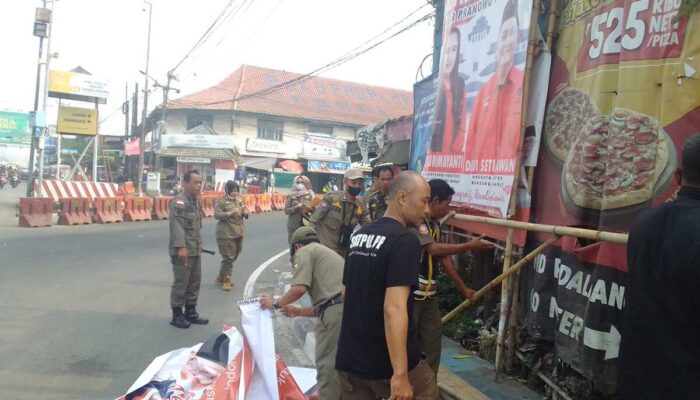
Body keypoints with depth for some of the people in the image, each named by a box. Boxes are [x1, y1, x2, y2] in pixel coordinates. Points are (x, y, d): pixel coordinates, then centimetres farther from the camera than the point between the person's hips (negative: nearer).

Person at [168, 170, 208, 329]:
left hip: (195, 250, 9)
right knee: (180, 283, -1)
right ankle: (177, 315, 11)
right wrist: (181, 247, -28)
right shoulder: (179, 201, -14)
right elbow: (177, 225, -22)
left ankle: (191, 312, 27)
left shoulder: (196, 201, 15)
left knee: (194, 282, 15)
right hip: (182, 251, -9)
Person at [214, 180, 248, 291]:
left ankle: (222, 277, 29)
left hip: (238, 232, 7)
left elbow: (245, 212, 17)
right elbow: (217, 215, -16)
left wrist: (245, 212, -7)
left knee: (234, 257, 14)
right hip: (226, 234, -7)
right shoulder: (221, 201, -9)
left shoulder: (240, 199, 11)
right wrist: (230, 213, -28)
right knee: (228, 257, -7)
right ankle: (226, 280, 7)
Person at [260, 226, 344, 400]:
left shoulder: (305, 251, 7)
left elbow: (300, 288, -9)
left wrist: (276, 303, 7)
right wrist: (297, 311, 38)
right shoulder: (328, 252, 32)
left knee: (327, 366, 2)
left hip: (336, 312, -9)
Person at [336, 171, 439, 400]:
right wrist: (400, 374, -26)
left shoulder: (359, 235, 7)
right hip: (386, 364, -6)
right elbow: (394, 308, -27)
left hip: (349, 359, 7)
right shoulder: (405, 241, -17)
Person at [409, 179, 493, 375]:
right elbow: (434, 249, -27)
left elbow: (444, 258, 14)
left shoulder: (435, 224, 11)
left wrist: (463, 288, 16)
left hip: (428, 295, 9)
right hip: (409, 293, -9)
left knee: (432, 341, 14)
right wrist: (469, 246, -20)